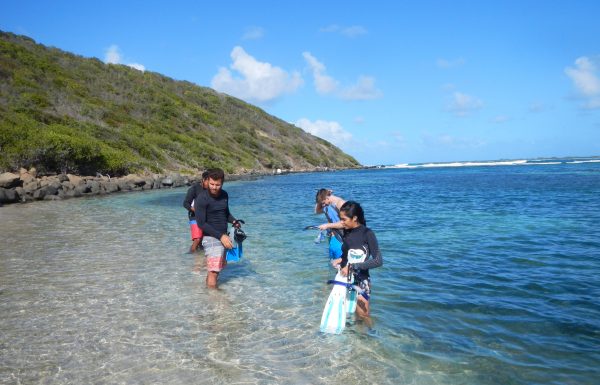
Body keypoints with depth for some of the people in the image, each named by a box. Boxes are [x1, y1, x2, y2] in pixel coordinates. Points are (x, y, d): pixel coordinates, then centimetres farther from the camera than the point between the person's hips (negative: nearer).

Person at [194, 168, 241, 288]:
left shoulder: (224, 195, 6)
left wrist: (234, 221, -1)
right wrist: (221, 236, -20)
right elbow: (201, 223, -16)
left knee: (216, 269, 14)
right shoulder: (202, 198, -14)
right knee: (213, 271, -11)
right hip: (211, 238, -7)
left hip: (223, 237, 7)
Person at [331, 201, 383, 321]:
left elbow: (378, 261, -23)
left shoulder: (367, 233, -17)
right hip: (345, 277, 6)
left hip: (361, 280, -6)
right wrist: (340, 260, -4)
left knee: (363, 314, 0)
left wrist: (352, 267, -25)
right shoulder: (347, 231, 2)